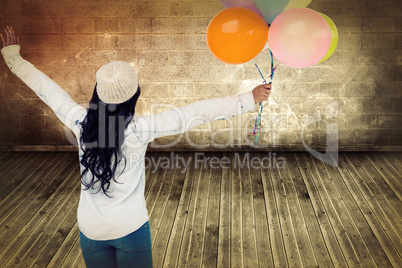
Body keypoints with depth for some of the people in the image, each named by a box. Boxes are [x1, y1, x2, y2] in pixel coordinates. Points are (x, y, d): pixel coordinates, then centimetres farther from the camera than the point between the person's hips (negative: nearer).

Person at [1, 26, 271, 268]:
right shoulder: (140, 128, -21)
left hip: (91, 229, 3)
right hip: (131, 228, -3)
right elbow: (195, 113, -22)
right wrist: (250, 99, -19)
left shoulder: (80, 121, -12)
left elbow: (45, 87, 2)